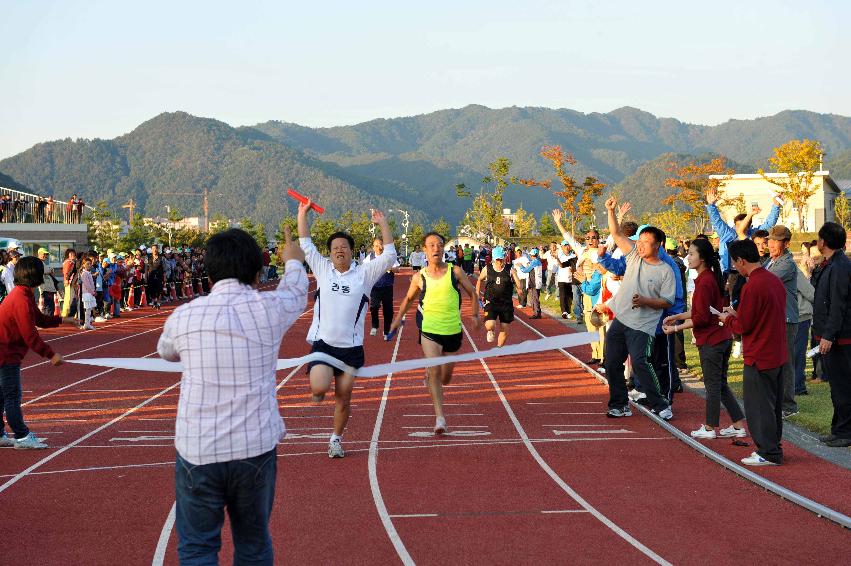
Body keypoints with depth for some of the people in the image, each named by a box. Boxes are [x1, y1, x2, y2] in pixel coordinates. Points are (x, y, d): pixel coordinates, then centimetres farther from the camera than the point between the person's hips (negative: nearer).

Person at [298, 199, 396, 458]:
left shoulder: (364, 274, 3)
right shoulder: (322, 269, 6)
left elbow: (389, 255, -4)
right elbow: (305, 244, 7)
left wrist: (383, 224, -7)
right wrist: (303, 213, 5)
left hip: (351, 347, 0)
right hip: (322, 343, 0)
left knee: (343, 398, 5)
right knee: (319, 388, -21)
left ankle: (336, 439, 26)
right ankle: (320, 390, 17)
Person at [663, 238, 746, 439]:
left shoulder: (705, 282, -19)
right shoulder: (712, 277, 12)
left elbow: (701, 318, -20)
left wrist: (675, 328, -13)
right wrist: (677, 316, 15)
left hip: (710, 341, -10)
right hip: (723, 338, 10)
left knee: (712, 385, 1)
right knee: (721, 384, 15)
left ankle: (711, 428, 12)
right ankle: (739, 425, 18)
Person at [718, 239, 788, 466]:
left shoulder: (752, 286, -21)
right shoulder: (775, 281, 8)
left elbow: (744, 326, -19)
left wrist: (727, 319, 1)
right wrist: (737, 314, 14)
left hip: (758, 358, -9)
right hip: (778, 354, 9)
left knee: (759, 406, 0)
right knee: (773, 404, 16)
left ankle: (768, 453, 4)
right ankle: (772, 448, 25)